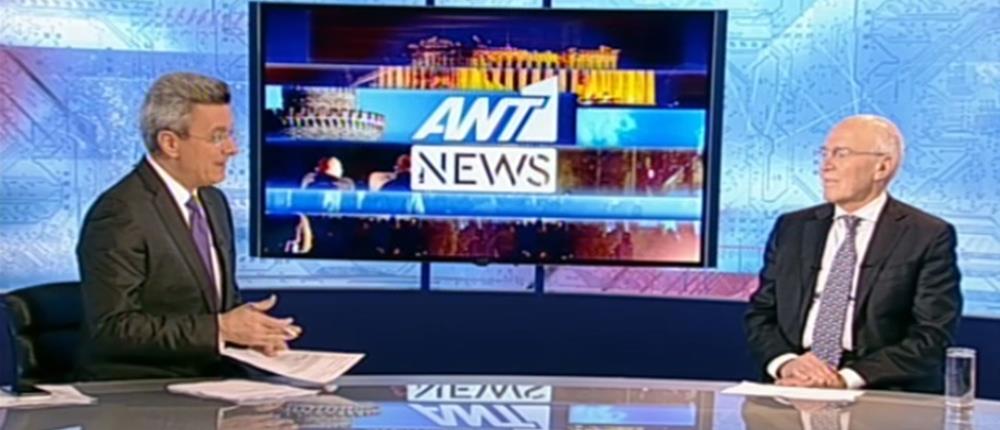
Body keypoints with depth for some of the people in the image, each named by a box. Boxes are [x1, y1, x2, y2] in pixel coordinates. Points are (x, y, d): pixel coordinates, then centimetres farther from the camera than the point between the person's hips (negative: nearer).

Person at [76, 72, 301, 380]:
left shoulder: (213, 201, 11)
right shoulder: (120, 213, -13)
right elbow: (113, 327, -17)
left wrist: (252, 329, -2)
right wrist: (219, 328, -20)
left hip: (210, 379, 7)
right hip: (138, 391, -7)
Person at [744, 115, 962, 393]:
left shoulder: (928, 237, 0)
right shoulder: (792, 229, 12)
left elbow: (933, 338, -6)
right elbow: (760, 314, 11)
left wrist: (847, 377, -16)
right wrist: (785, 362, -10)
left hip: (882, 396, -2)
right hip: (793, 388, 3)